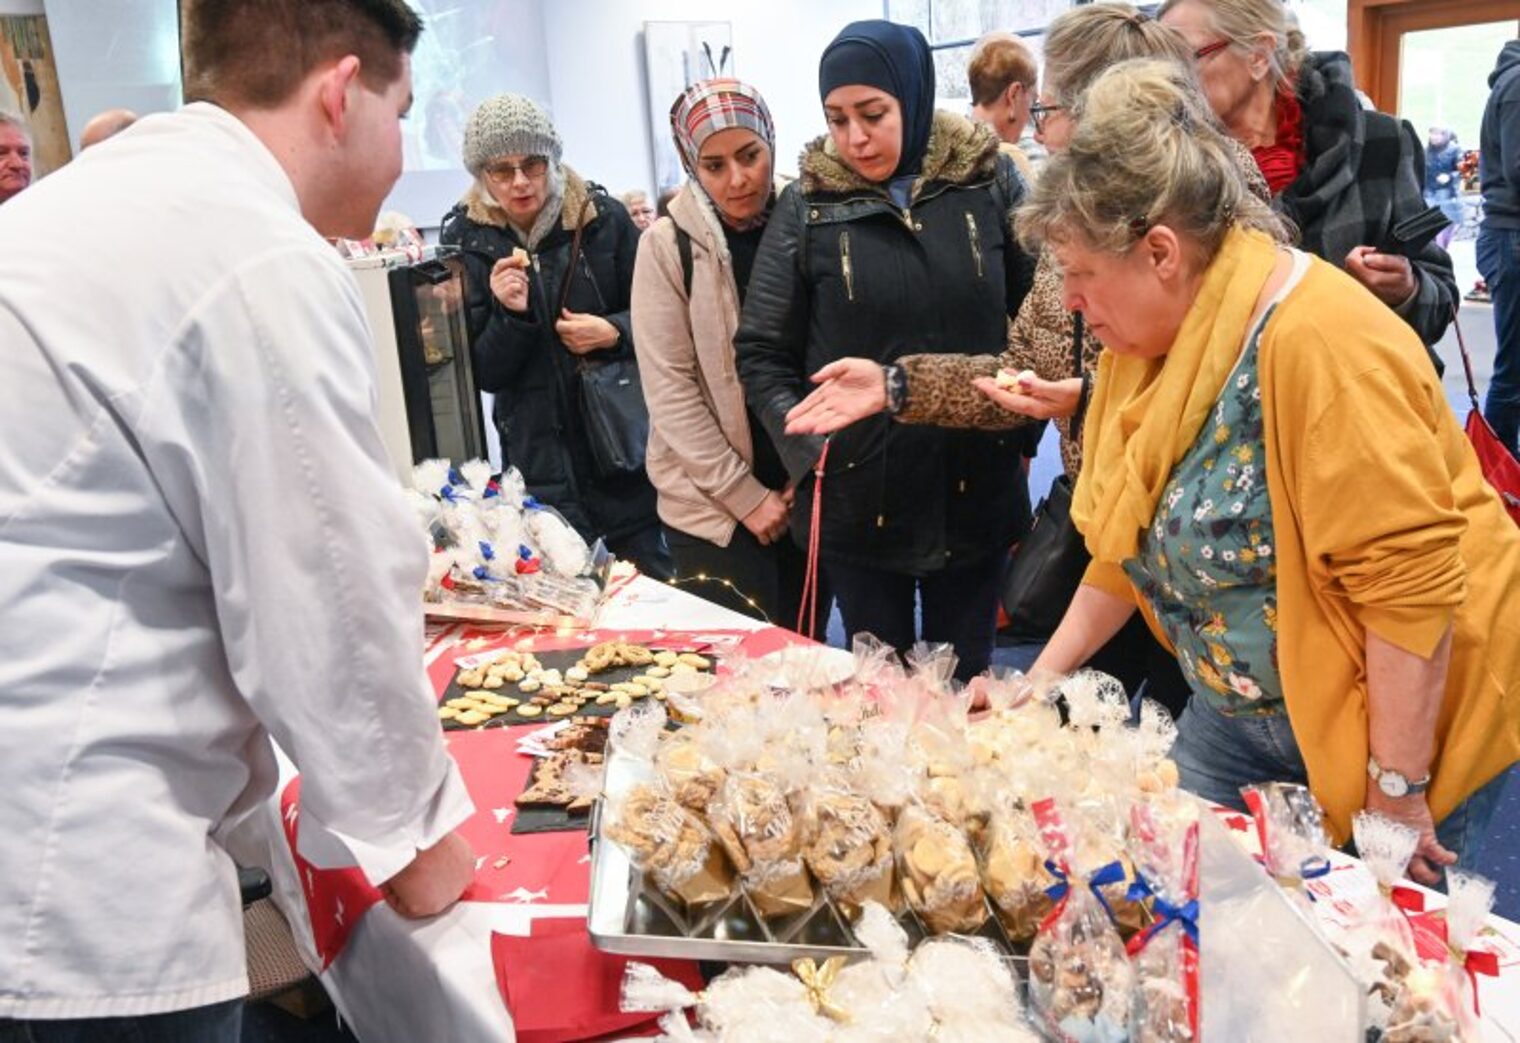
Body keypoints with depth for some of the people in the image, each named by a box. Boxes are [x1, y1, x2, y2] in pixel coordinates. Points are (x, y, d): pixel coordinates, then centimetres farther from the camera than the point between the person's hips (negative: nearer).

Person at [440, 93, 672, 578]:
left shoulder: (603, 217, -2)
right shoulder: (466, 240, -1)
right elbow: (483, 375, -1)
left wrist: (614, 333, -13)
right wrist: (511, 315, -19)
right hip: (540, 456, 0)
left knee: (653, 582, 5)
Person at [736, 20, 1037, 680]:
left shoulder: (988, 180, 0)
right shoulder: (809, 203, -3)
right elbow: (761, 354, -1)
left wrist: (1020, 431, 0)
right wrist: (809, 452, -11)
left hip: (975, 490, 1)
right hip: (857, 499, -1)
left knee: (965, 682, 13)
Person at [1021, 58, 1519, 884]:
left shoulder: (1320, 343, -26)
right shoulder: (1146, 340, 0)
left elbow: (1413, 580, -26)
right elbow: (1133, 541, 11)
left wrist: (1395, 788, -20)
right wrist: (1043, 676, 9)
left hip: (1399, 713, -7)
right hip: (1242, 712, 7)